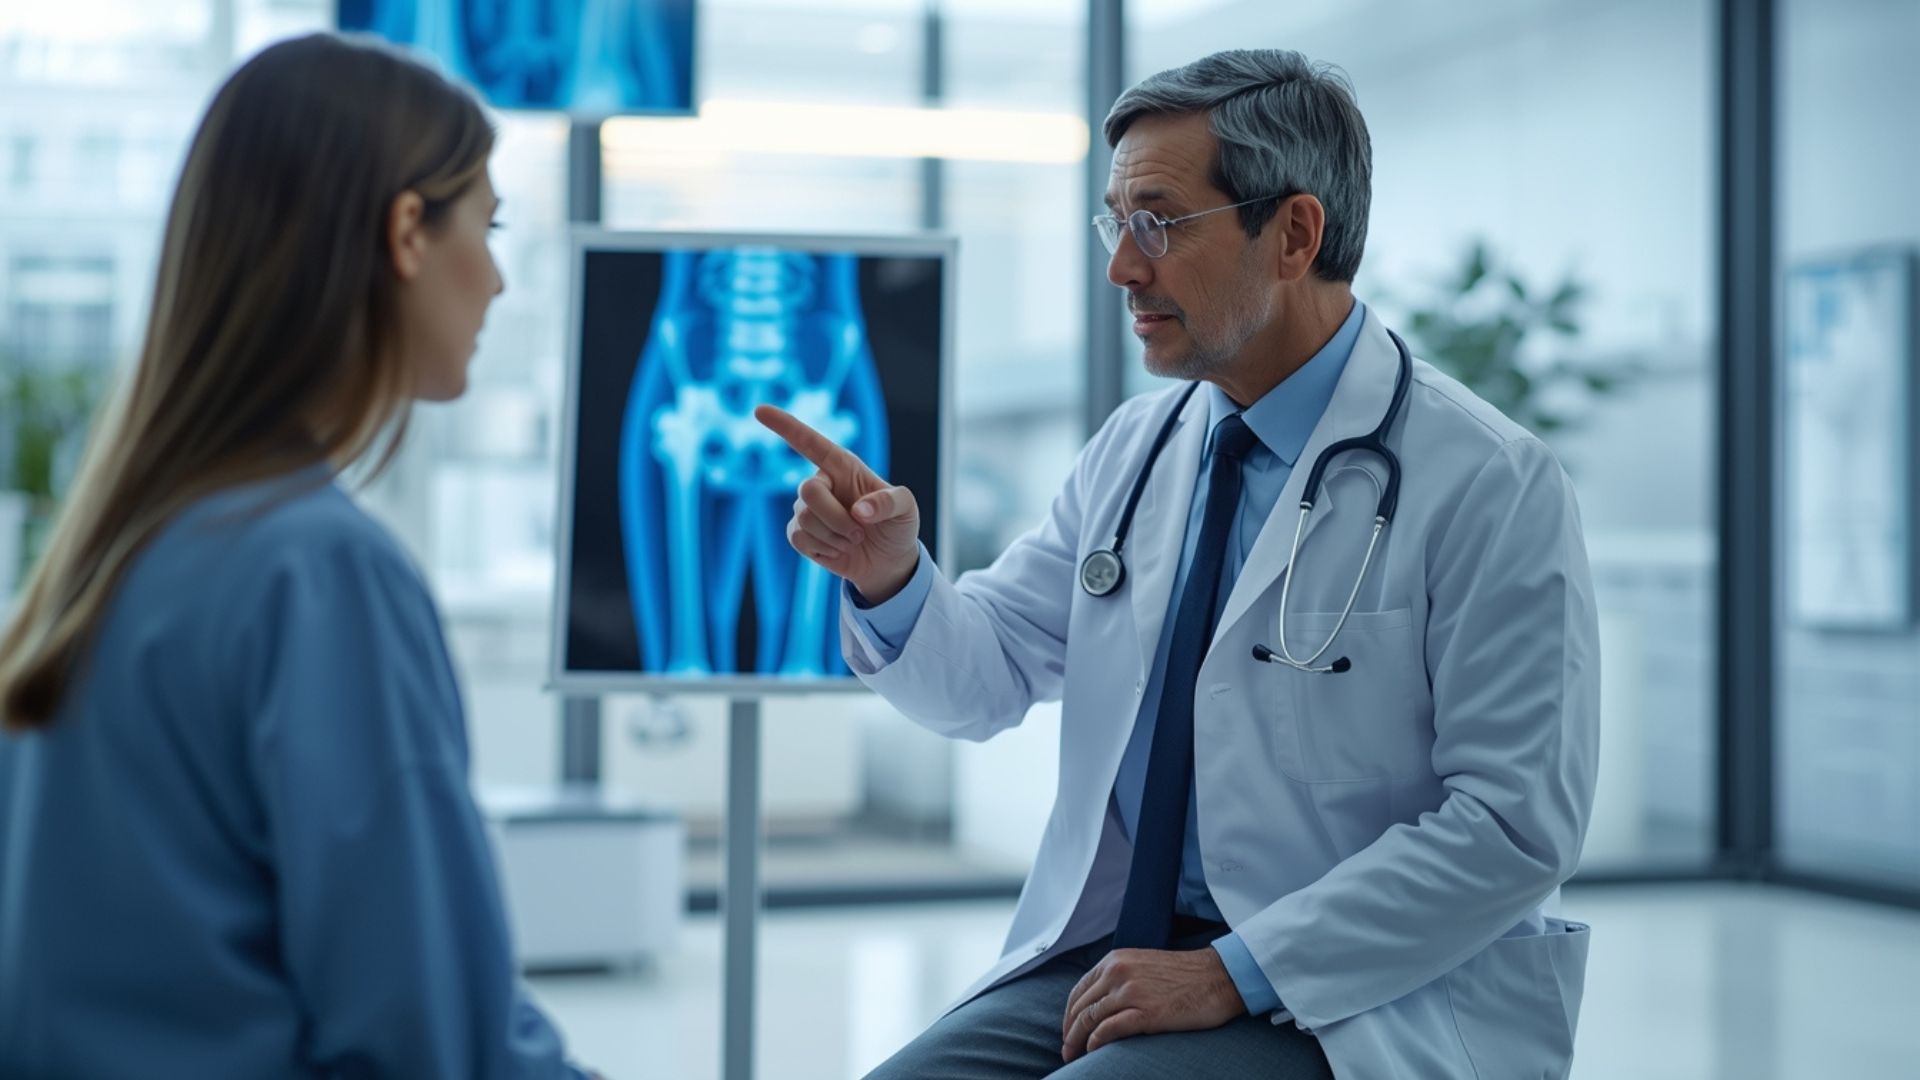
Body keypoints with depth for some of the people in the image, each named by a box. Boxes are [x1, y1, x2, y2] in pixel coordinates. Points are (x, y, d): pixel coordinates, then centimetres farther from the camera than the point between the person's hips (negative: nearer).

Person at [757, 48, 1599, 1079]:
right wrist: (889, 575, -10)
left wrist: (1237, 973, -18)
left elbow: (1514, 826, -14)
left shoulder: (1491, 488, -11)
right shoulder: (1134, 448, 9)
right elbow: (983, 681, 12)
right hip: (1114, 956, 6)